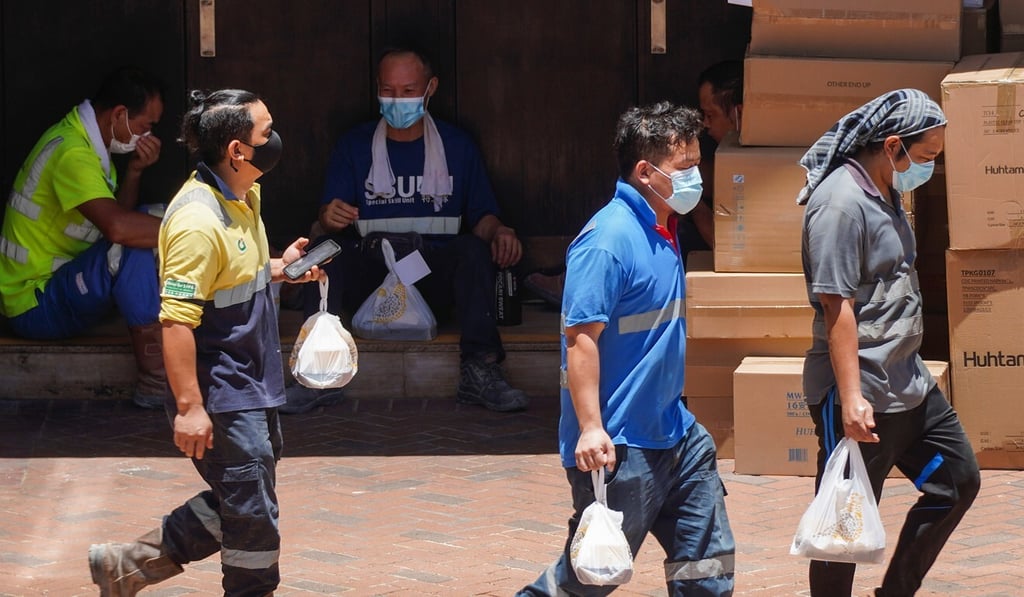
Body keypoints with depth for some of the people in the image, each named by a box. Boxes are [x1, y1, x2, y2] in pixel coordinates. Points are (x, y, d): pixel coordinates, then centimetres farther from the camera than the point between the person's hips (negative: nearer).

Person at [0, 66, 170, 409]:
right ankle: (156, 386, -27)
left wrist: (134, 172, -4)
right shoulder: (73, 152, -24)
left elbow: (116, 216, 13)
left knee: (151, 221, 9)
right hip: (35, 305, -11)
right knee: (131, 249, -31)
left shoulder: (86, 141, 9)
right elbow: (117, 227, -37)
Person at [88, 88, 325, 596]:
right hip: (220, 396, -10)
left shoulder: (244, 197, 9)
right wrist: (189, 406, -26)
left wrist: (280, 267, 9)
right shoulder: (198, 220, -23)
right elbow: (176, 319, -25)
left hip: (253, 388, 10)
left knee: (240, 504, 17)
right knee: (252, 515, -2)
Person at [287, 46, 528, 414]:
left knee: (475, 249, -31)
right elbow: (328, 215, 4)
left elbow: (481, 215, 11)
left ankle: (479, 374, -35)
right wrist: (330, 217, -22)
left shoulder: (455, 145, 13)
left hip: (435, 279, 0)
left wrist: (497, 232, -14)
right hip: (371, 271, 0)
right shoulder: (355, 146, 13)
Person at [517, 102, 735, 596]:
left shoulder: (662, 231, 10)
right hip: (619, 445, -9)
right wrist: (590, 429, -28)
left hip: (674, 433, 9)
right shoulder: (608, 239, -19)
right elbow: (581, 336, -23)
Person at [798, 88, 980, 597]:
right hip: (862, 395, -10)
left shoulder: (886, 193, 11)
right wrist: (851, 398, -26)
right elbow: (836, 306, -23)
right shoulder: (841, 202, -20)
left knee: (959, 479, 16)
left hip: (910, 384, 10)